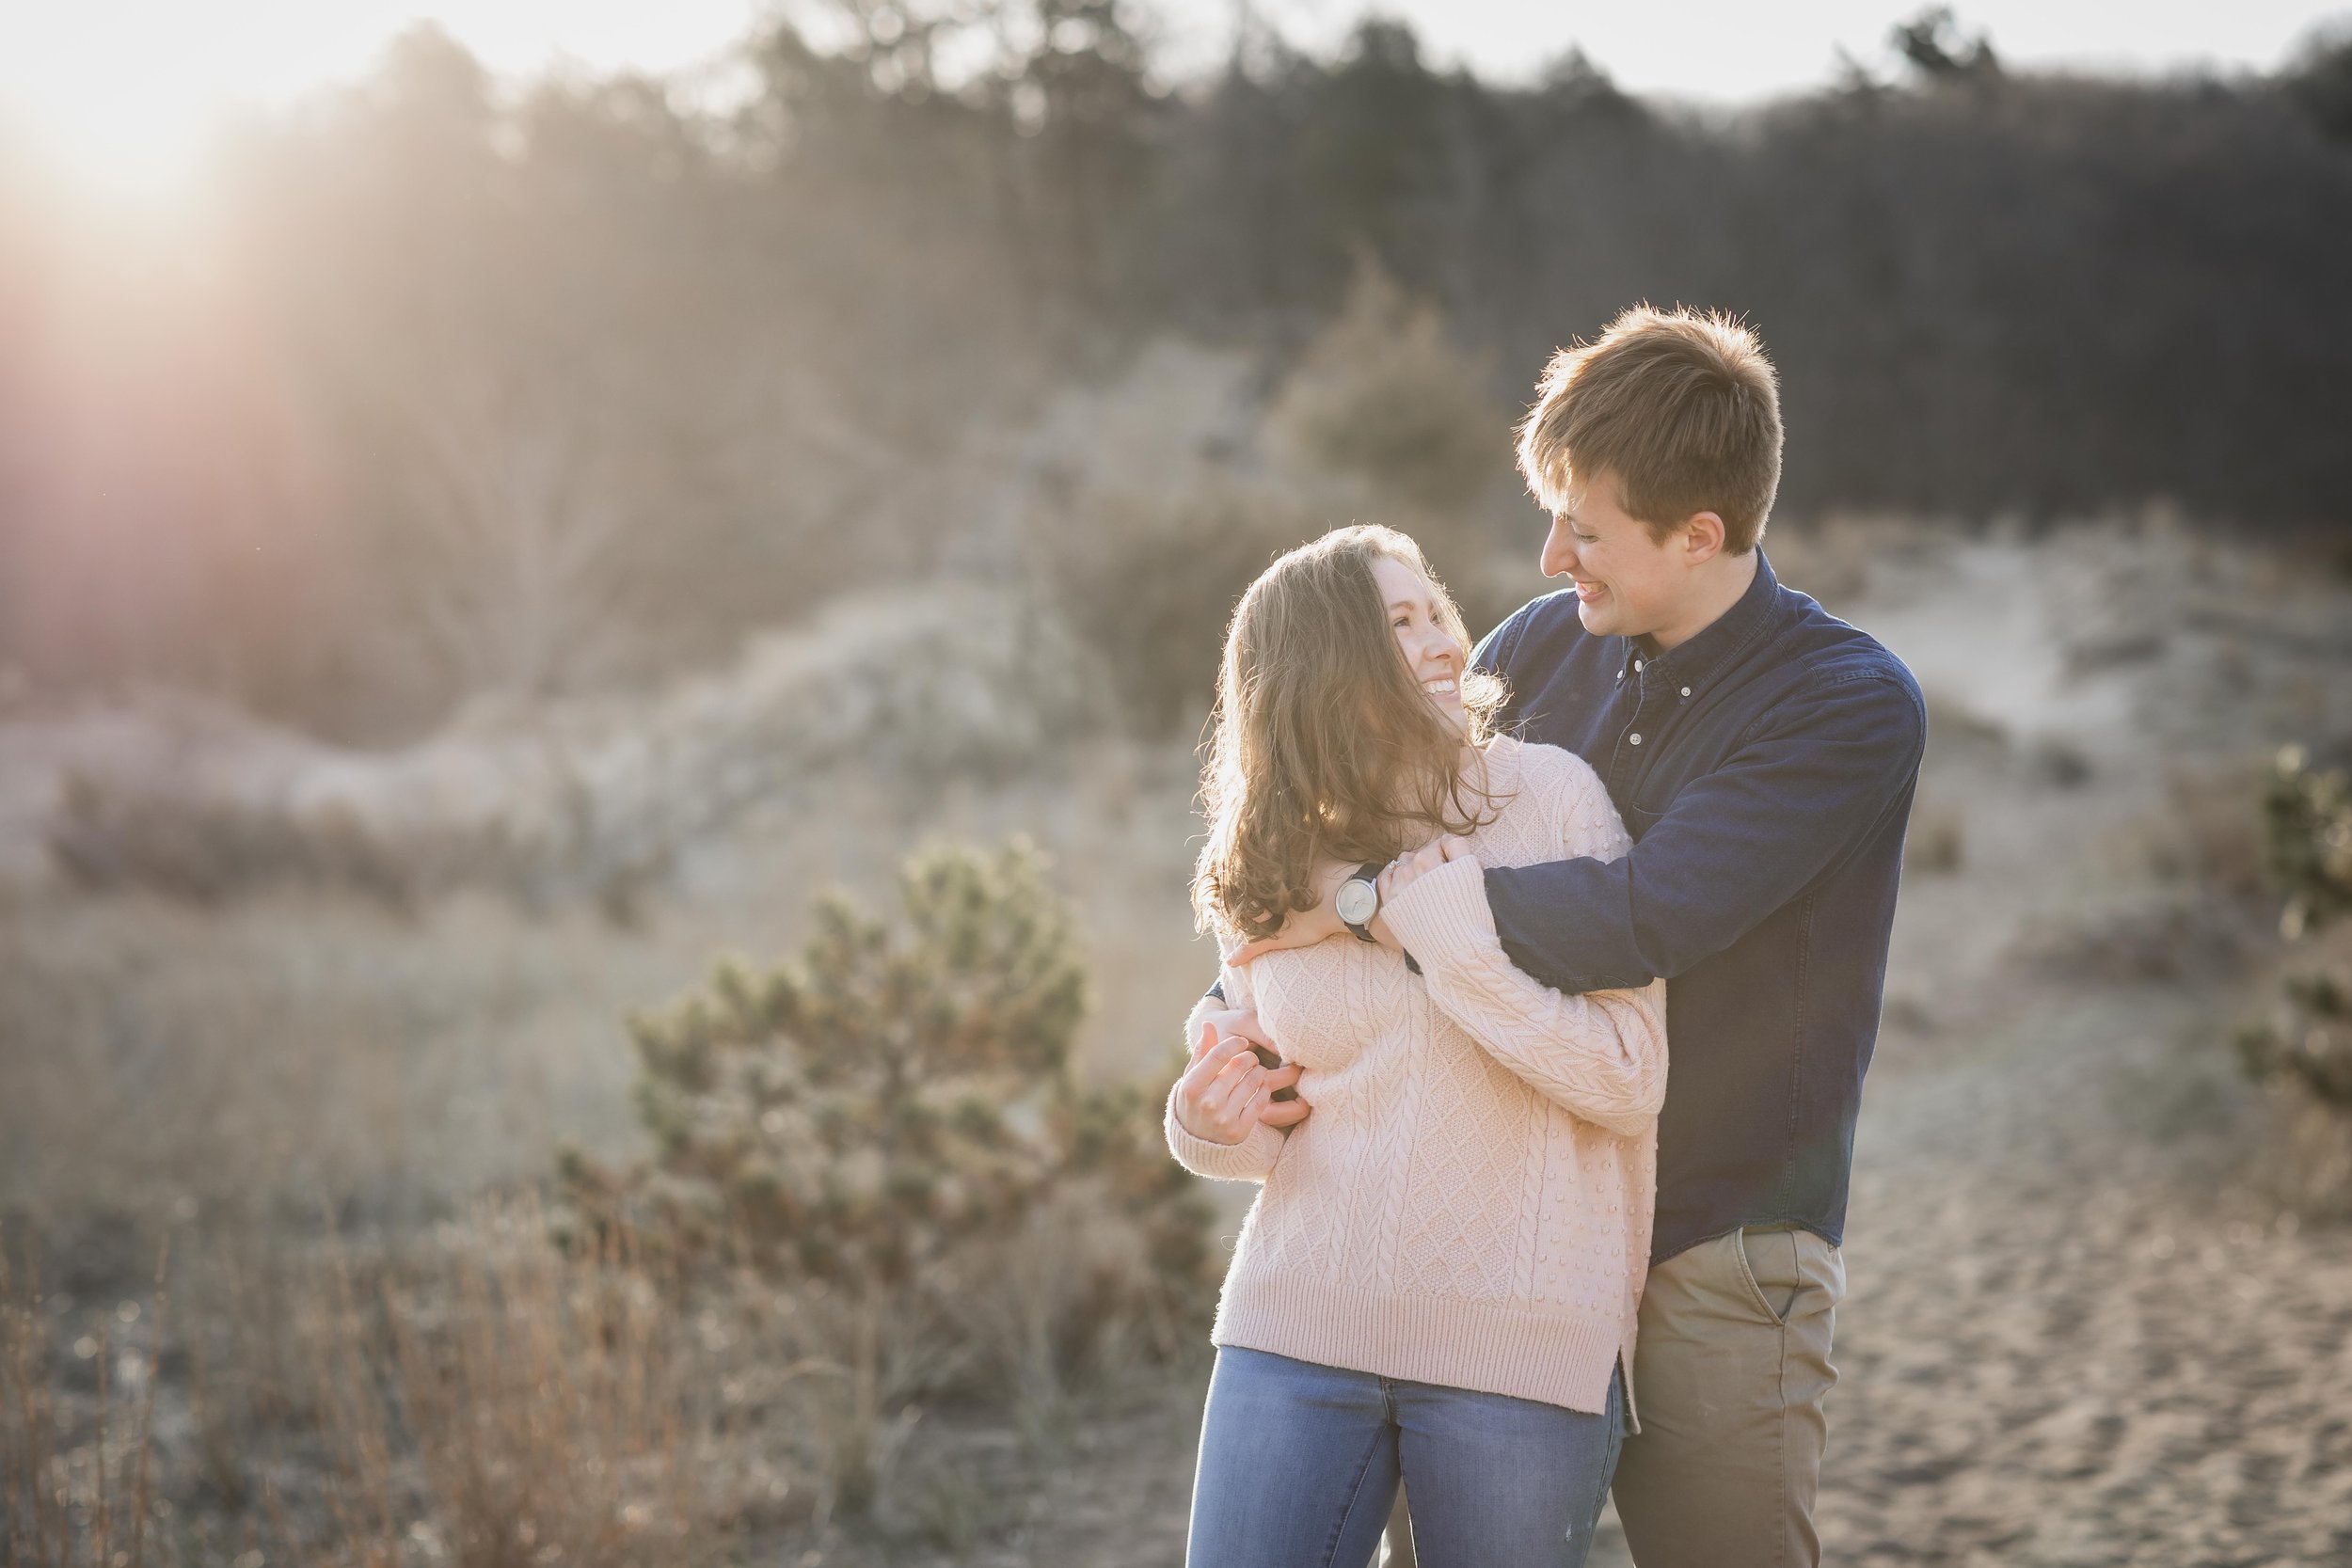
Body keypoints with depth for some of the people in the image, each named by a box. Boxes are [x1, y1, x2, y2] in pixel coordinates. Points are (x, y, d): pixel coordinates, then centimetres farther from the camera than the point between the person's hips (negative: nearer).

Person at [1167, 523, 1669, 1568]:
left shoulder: (1549, 794, -4)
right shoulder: (1269, 866, 6)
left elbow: (1631, 1084, -9)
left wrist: (1456, 946, -16)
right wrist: (1218, 1127, -3)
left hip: (1523, 1336, -2)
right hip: (1303, 1314, 3)